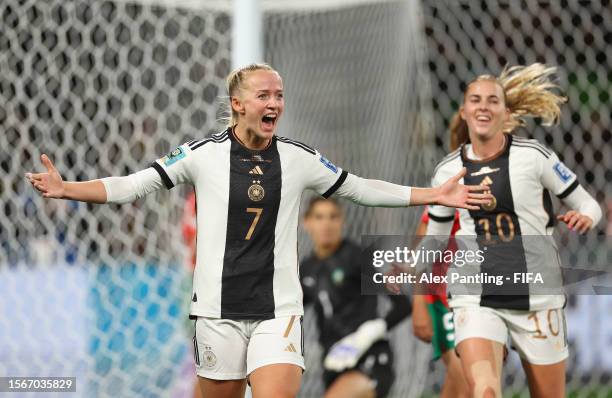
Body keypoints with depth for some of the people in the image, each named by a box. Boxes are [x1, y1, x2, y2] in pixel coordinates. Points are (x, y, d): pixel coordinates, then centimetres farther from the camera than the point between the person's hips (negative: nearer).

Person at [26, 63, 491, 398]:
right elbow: (133, 185, -4)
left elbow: (360, 188, 14)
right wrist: (66, 189, -18)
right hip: (220, 310, -1)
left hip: (278, 310, 1)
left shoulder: (300, 158, 3)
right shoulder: (204, 154, -4)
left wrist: (435, 195, 12)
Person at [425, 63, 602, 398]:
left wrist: (584, 217, -20)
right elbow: (435, 235, 18)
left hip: (536, 297, -1)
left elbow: (589, 205, 2)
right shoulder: (448, 170, 3)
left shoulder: (534, 156, -5)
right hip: (476, 299, 1)